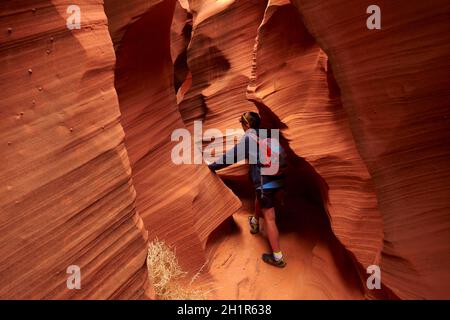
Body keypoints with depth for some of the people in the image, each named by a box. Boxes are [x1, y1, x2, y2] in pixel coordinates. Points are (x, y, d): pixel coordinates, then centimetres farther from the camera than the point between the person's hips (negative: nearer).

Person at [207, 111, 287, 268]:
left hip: (265, 181, -7)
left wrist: (212, 166, 6)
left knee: (269, 218, -1)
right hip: (279, 178, 8)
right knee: (260, 197, 34)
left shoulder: (248, 137, -3)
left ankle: (277, 257, 5)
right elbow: (281, 153, 19)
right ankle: (254, 223, 56)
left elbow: (231, 156, -4)